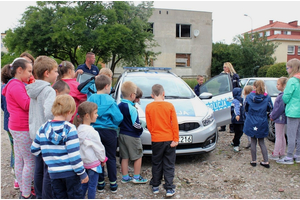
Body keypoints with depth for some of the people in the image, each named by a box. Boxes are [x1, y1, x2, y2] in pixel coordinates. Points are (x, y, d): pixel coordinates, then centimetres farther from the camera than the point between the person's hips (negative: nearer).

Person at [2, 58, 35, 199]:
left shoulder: (16, 84, 16)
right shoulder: (16, 85, -15)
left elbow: (24, 104, 14)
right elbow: (26, 105, -19)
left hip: (17, 127, 10)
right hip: (22, 128, -10)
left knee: (19, 160, 16)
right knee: (30, 161, -3)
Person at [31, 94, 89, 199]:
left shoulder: (43, 129, 0)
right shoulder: (69, 128, -15)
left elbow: (34, 151, 11)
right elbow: (74, 154, -17)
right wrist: (82, 173, -8)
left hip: (54, 173, 4)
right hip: (70, 172, -4)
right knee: (75, 196, 11)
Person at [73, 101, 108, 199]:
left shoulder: (78, 129, -2)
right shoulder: (91, 132, -24)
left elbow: (80, 146, 6)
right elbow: (99, 148, -16)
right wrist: (103, 159, 2)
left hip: (83, 162, 7)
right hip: (93, 163, -7)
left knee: (84, 184, 20)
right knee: (92, 186, 6)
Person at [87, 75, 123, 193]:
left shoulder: (90, 99, -3)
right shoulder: (110, 101, -13)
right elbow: (118, 118, -14)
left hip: (94, 131, 3)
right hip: (109, 132, -3)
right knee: (111, 158, 9)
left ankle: (100, 183, 21)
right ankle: (113, 184, 17)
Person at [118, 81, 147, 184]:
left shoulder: (119, 106, 3)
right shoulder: (131, 108, -20)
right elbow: (136, 124, -19)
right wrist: (140, 129, -1)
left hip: (122, 134, 7)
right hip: (132, 136, -7)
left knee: (124, 157, 15)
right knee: (138, 157, 9)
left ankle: (125, 177, 25)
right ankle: (137, 177, 17)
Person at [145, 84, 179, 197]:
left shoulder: (149, 107, -6)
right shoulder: (170, 106, -6)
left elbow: (149, 125, 0)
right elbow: (174, 124, -7)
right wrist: (176, 139, -3)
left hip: (156, 140, 1)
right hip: (169, 140, 0)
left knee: (156, 164, 16)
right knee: (169, 165, 8)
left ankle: (155, 186, 26)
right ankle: (169, 188, 10)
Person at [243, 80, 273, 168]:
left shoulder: (249, 97, -7)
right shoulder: (267, 97, -7)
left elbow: (246, 109, 3)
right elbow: (270, 109, 4)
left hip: (251, 123, -1)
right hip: (262, 123, 1)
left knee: (253, 142, 10)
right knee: (262, 142, 13)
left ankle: (253, 161, 16)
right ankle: (266, 162, 12)